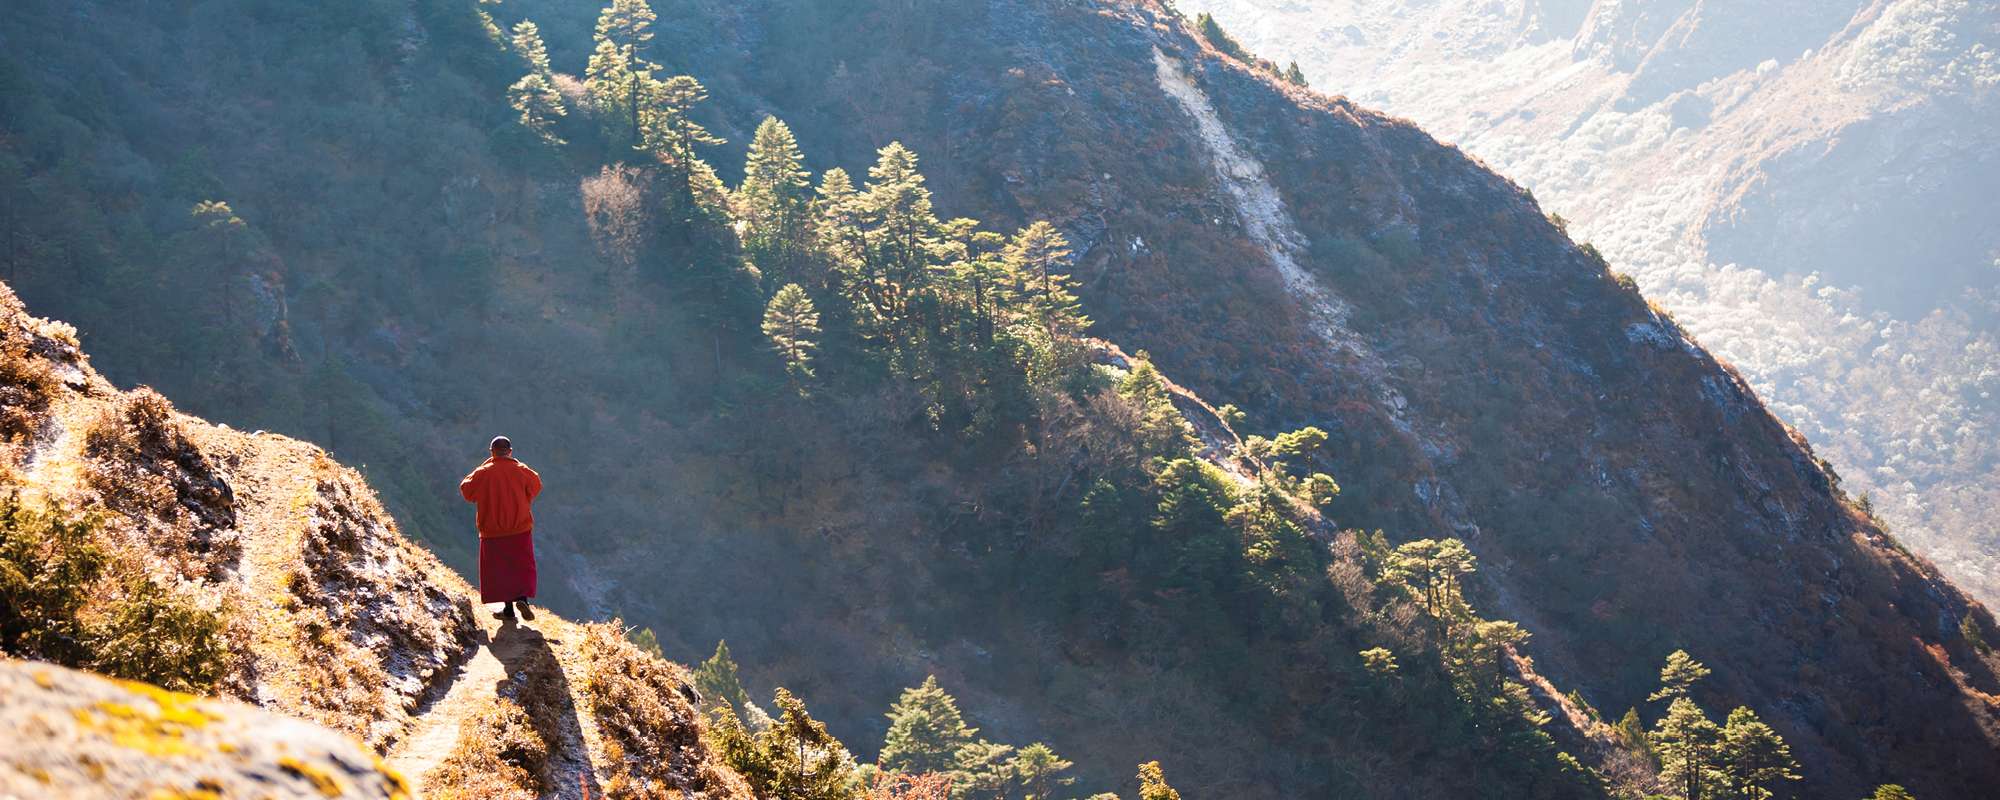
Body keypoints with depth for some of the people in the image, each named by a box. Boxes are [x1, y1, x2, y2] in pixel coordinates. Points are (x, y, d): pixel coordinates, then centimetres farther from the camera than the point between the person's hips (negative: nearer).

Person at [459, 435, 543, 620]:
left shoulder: (483, 473, -9)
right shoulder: (521, 470, -5)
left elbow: (466, 489, 1)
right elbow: (536, 486, 11)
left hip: (492, 530, -1)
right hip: (520, 528, 1)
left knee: (499, 569, 8)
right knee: (523, 566, 10)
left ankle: (508, 608, 7)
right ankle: (523, 597, -13)